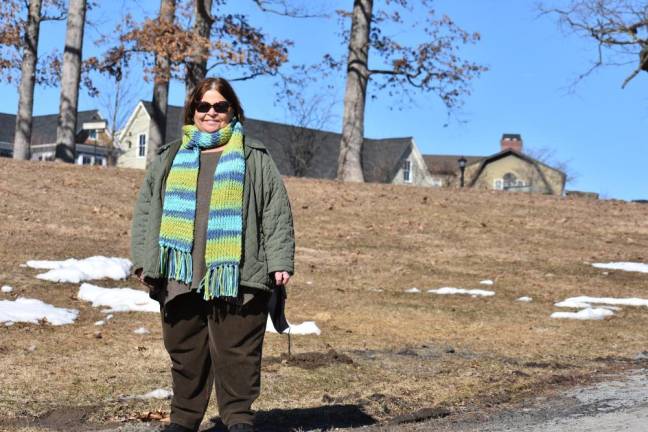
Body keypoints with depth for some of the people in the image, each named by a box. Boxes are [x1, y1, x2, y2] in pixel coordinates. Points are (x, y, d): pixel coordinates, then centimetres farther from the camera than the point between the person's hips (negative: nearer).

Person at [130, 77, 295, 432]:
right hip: (180, 274, 3)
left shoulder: (254, 159, 11)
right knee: (185, 350, 8)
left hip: (236, 275, -2)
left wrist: (280, 261, -4)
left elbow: (277, 212, 5)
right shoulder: (169, 159, 18)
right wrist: (144, 261, 7)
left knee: (237, 351, -2)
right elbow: (145, 212, 16)